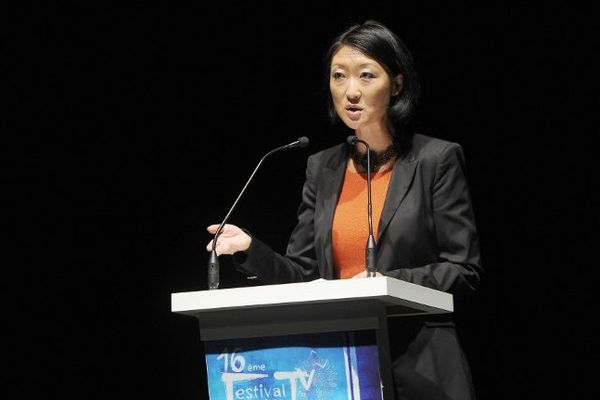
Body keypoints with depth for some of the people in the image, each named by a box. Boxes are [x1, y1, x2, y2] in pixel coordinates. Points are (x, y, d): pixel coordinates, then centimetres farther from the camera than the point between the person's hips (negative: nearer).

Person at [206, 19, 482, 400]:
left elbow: (463, 271, -6)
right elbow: (303, 275, 10)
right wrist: (250, 249, -8)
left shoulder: (436, 159, -4)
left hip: (419, 368, -4)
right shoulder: (322, 168, 10)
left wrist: (389, 282, -19)